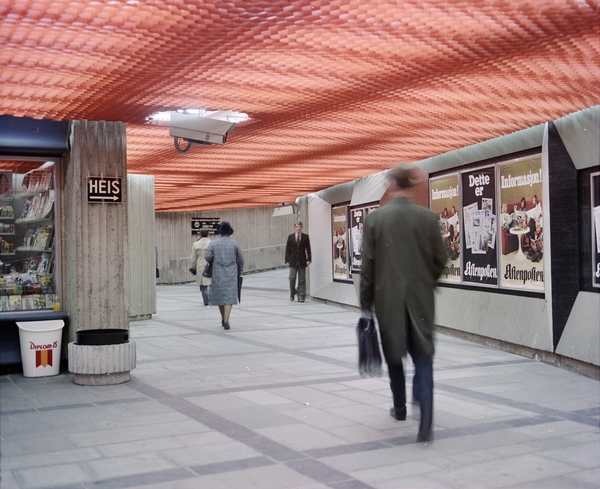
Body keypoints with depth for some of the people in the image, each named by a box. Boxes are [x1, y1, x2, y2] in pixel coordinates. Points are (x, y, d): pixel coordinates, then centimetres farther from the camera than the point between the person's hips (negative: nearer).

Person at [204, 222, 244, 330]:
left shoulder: (213, 243, -1)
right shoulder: (234, 243, 0)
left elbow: (207, 257, -10)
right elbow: (240, 260, 4)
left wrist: (213, 262, 13)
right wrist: (239, 272, 19)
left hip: (217, 273, 1)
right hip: (231, 274, -1)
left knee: (219, 296, 14)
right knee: (229, 296, -3)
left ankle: (223, 319, 27)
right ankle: (226, 320, -17)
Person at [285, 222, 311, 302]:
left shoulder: (305, 236, 3)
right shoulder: (290, 237, 4)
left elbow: (308, 249, 3)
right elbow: (287, 249, 3)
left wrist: (308, 259, -5)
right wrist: (287, 261, -3)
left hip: (302, 261, 0)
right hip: (293, 261, 0)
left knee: (302, 280, 2)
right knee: (292, 278, -4)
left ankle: (301, 296, 8)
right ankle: (292, 293, 17)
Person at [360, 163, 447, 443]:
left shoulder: (375, 218, -6)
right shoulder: (428, 217, -3)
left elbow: (368, 265, -4)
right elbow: (440, 260, 3)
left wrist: (365, 302, 4)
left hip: (388, 299, 0)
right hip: (421, 299, 0)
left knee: (394, 355, 19)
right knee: (423, 358, 2)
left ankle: (400, 408, 36)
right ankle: (425, 425, -9)